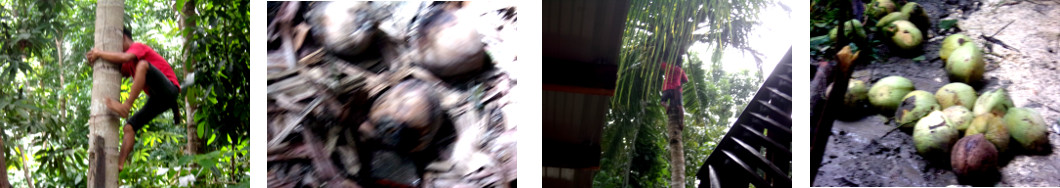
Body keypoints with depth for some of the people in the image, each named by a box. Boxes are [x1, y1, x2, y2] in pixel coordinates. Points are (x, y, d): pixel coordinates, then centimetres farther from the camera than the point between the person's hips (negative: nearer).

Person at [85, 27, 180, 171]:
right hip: (157, 100, 9)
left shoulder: (138, 46, -1)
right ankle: (120, 164, -10)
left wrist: (99, 54, -11)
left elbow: (124, 58, -22)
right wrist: (95, 60, 8)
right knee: (129, 127, 0)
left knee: (143, 64, -33)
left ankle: (126, 106, -40)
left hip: (169, 89, -9)